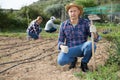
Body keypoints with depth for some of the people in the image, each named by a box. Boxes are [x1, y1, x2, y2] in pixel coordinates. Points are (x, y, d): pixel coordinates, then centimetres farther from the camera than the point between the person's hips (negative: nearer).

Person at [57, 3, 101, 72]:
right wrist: (62, 47, -24)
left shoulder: (86, 22, -11)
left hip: (82, 49, 0)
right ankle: (73, 59, 7)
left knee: (91, 45, -35)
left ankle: (84, 62, -4)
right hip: (69, 50, 1)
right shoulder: (63, 25, -5)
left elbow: (96, 38, -15)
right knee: (60, 61, -30)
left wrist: (94, 32, -39)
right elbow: (60, 41, 1)